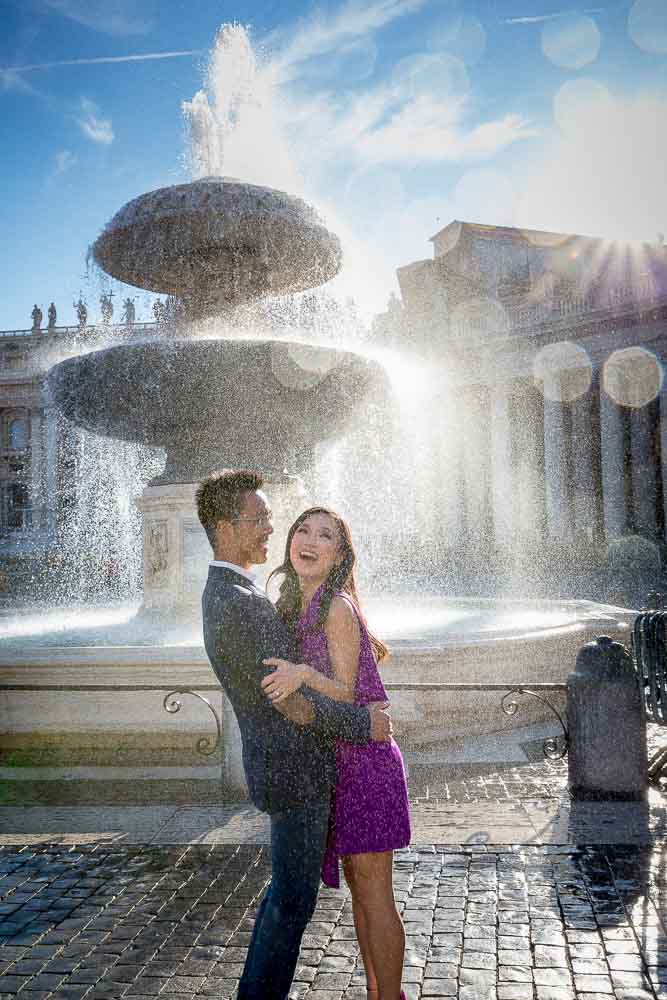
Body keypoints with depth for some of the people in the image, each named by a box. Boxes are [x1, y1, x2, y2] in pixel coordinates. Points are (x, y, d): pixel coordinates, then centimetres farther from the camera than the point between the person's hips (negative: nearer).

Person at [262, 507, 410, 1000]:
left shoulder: (337, 606, -17)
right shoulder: (294, 607, 8)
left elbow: (345, 694, -16)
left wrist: (305, 674, -35)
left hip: (363, 759, -9)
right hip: (338, 761, 9)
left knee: (373, 892, 1)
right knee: (360, 887, 18)